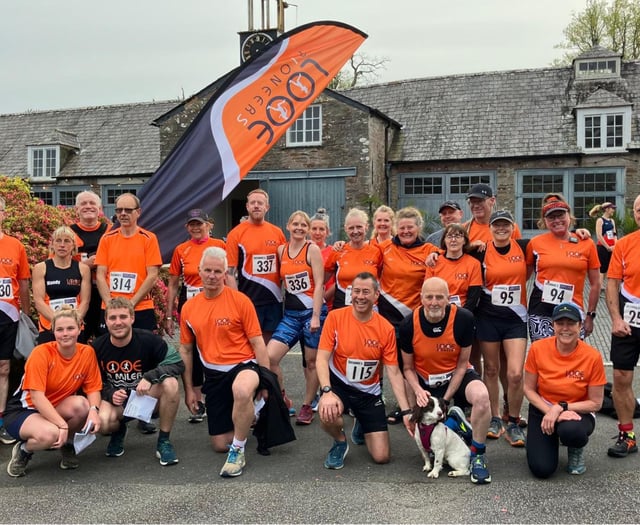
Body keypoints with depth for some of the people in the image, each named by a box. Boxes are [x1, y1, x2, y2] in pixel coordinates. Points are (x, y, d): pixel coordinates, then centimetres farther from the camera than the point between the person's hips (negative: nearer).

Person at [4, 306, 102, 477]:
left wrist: (94, 409, -29)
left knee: (81, 404, -30)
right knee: (50, 434, -36)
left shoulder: (87, 352, -9)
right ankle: (23, 450, 1)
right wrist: (62, 425, -34)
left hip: (56, 408, 4)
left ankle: (67, 444, 1)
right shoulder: (42, 353, -21)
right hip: (24, 410, -4)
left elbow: (93, 388, -6)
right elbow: (37, 397, -26)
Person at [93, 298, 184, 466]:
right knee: (102, 421, -33)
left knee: (170, 383, -33)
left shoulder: (148, 340, -17)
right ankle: (119, 431, 10)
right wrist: (110, 394, -20)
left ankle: (163, 442, -12)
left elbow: (177, 363, -18)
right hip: (116, 401, 1)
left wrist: (150, 377, -32)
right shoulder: (97, 347, -10)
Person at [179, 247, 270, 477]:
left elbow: (257, 343, -7)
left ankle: (238, 452, -20)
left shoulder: (240, 301, -8)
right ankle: (245, 418, 39)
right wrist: (188, 389, 11)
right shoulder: (189, 308, 4)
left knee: (241, 390, -43)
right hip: (213, 375, 5)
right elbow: (186, 350, 12)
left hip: (243, 366, -5)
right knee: (220, 444, 6)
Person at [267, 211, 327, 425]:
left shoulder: (312, 249, -5)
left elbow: (319, 284, -9)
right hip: (290, 313, 4)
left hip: (312, 311, -4)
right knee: (268, 356, -10)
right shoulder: (281, 250, 9)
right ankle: (283, 400, 9)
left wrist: (316, 316, -14)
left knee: (312, 361, 5)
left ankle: (307, 406, 22)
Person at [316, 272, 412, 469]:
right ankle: (340, 443, 2)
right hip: (339, 384, -2)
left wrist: (406, 411, -11)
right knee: (328, 414, -38)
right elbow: (322, 359, -15)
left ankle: (361, 426, 35)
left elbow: (393, 372, -5)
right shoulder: (335, 317, -13)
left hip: (369, 392, 2)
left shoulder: (386, 328, -8)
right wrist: (327, 391, -31)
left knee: (382, 456, -2)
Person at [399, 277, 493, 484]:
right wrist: (418, 390, -23)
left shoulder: (463, 319, -20)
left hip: (457, 375, -1)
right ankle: (453, 420, 22)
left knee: (481, 396, -35)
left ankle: (478, 456, -14)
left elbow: (462, 364, -11)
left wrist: (445, 399, -16)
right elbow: (408, 368, -3)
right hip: (425, 380, 1)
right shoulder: (409, 325, -17)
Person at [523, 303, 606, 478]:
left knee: (570, 431, -38)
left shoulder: (592, 356, -17)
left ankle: (576, 450, 2)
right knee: (542, 469, -17)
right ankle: (544, 440, 20)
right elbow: (529, 390, -4)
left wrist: (561, 407, -22)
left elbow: (595, 403, -9)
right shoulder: (538, 348, -14)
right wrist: (550, 411, -20)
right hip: (543, 410, 1)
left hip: (578, 411, -1)